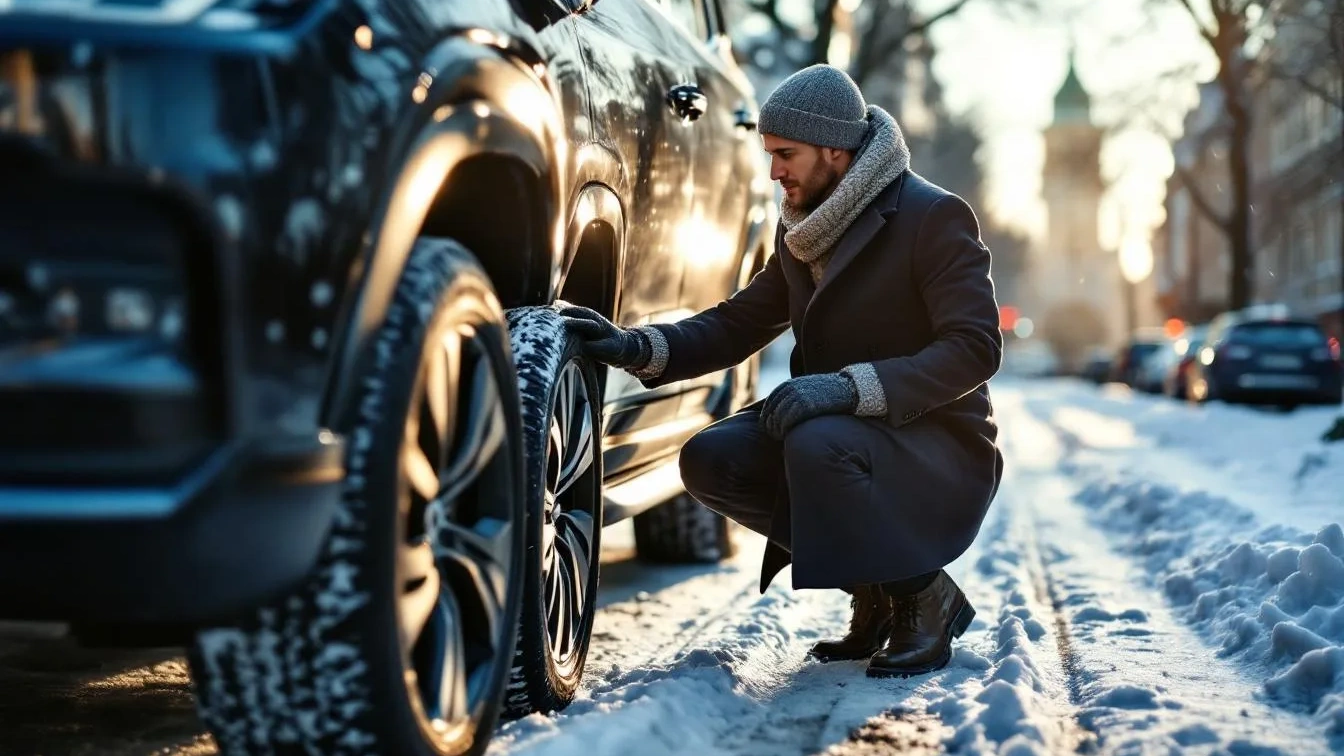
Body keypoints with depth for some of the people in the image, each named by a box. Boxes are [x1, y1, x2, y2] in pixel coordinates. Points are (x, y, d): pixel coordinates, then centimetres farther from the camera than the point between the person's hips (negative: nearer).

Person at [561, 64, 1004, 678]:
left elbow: (976, 348, -22)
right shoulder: (802, 231, 10)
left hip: (939, 444, -8)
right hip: (833, 428, 8)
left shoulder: (933, 217, -13)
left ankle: (923, 596, -11)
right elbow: (737, 324, 10)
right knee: (710, 460, -14)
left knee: (817, 445, -36)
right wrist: (636, 347, -9)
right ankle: (870, 588, 1)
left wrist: (848, 387, -33)